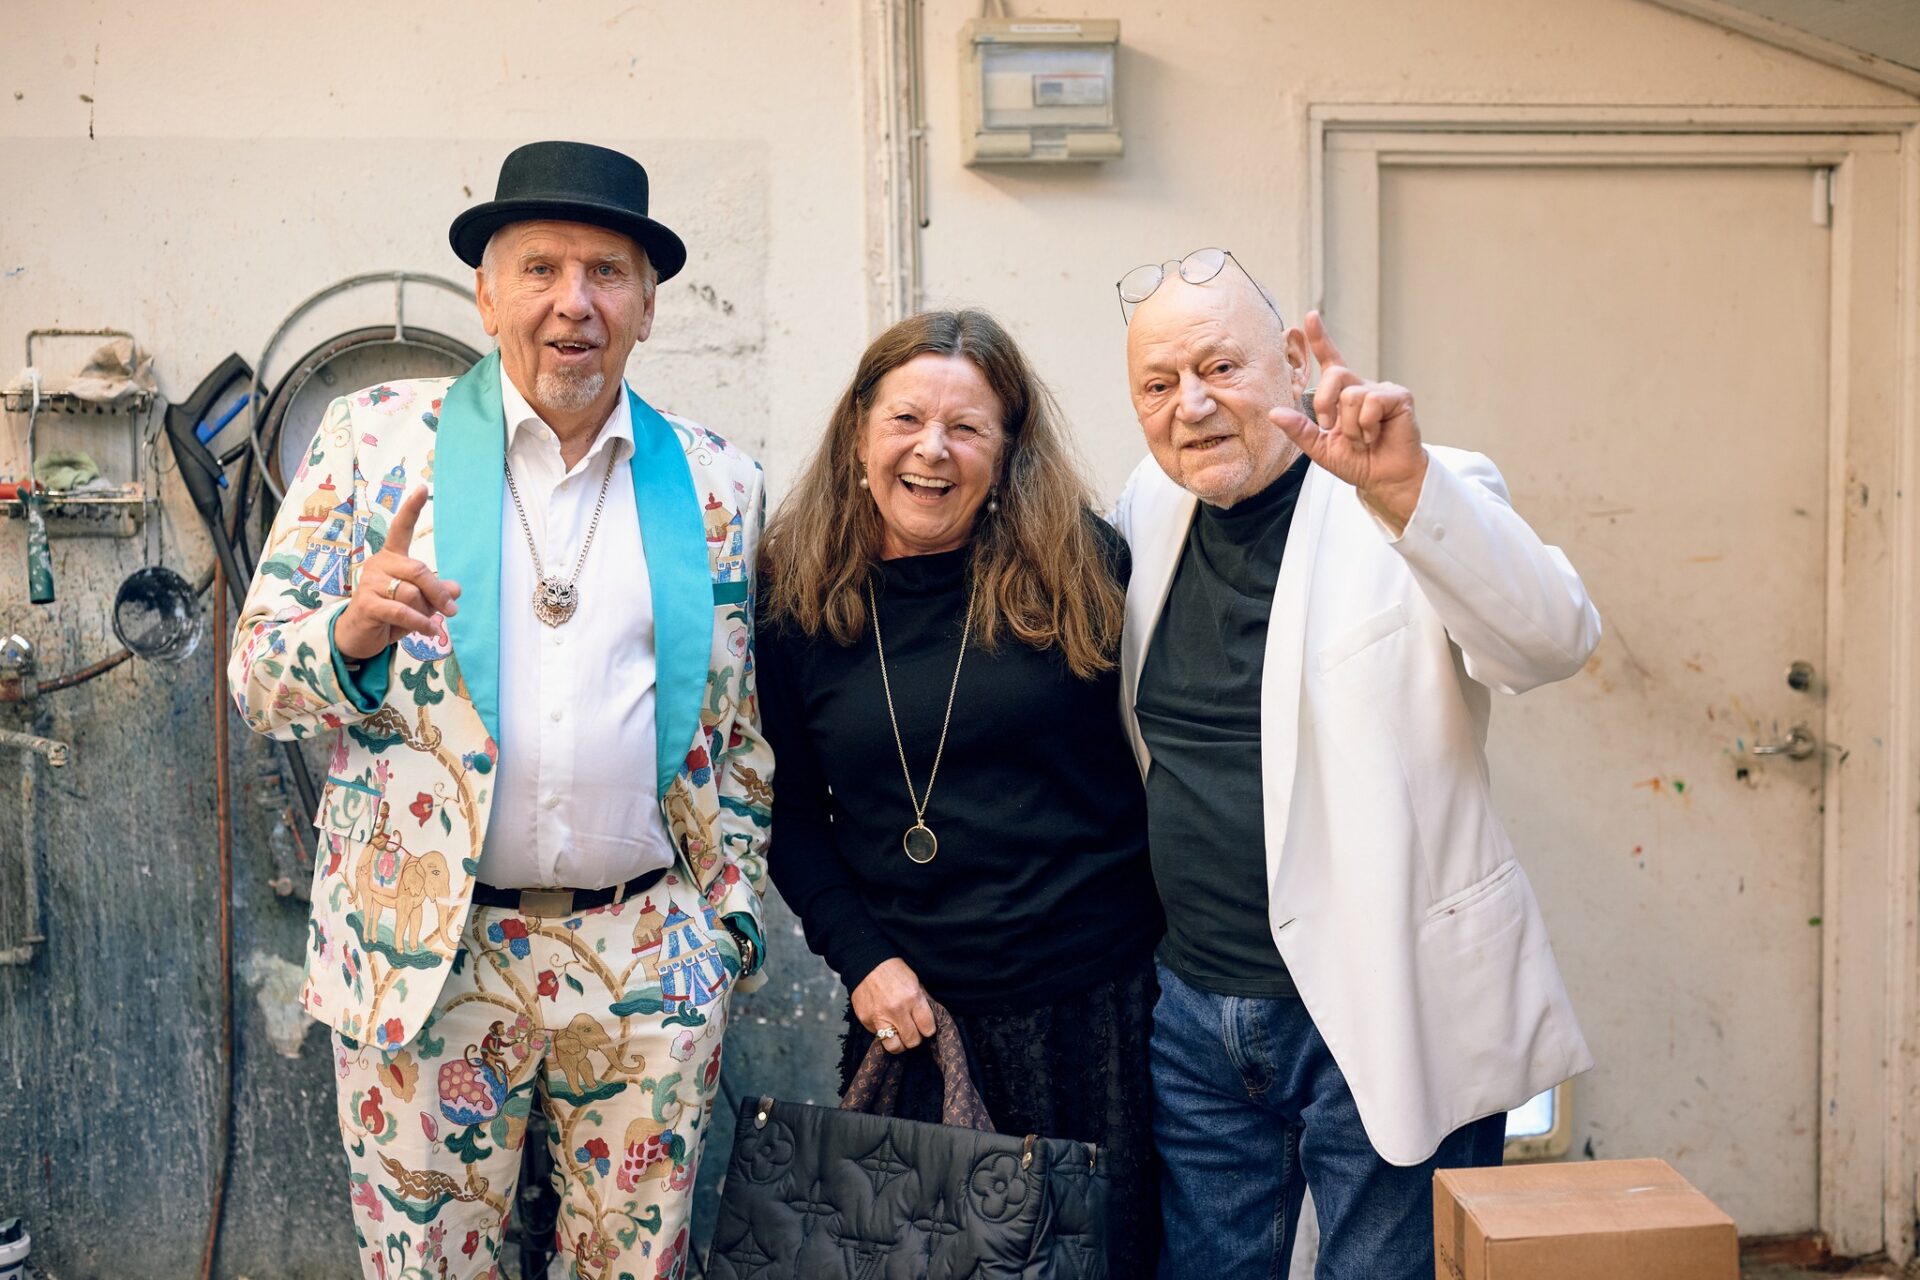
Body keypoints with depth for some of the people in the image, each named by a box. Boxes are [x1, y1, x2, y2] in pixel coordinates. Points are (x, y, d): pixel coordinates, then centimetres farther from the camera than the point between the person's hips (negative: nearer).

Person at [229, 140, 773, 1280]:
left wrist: (734, 912, 9)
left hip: (652, 963, 2)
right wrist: (356, 633, -22)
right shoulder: (377, 440, 0)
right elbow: (259, 675, -1)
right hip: (422, 958, -1)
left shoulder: (716, 483, 5)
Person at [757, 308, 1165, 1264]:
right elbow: (787, 808, 7)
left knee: (1101, 1249, 11)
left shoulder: (1083, 567, -4)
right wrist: (861, 956, -4)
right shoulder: (796, 595, 0)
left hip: (1096, 1003, -1)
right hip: (907, 1007, 1)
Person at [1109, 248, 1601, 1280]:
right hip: (1194, 1010, 5)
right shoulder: (1151, 505, 6)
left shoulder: (1422, 509, -11)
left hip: (1387, 1015, -5)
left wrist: (1406, 486, -43)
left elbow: (1554, 641, -29)